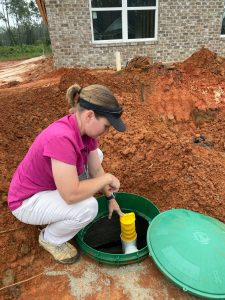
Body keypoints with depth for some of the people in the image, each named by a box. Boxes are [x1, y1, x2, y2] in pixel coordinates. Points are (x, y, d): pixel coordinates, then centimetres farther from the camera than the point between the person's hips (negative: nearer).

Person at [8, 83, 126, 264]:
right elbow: (71, 194, -36)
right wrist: (108, 178, -23)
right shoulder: (62, 138, -38)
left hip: (50, 186, 8)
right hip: (28, 201, -8)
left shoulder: (85, 128, -11)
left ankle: (65, 209, 17)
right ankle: (50, 238, 4)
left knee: (95, 155, 7)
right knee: (88, 207, -28)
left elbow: (96, 169, -1)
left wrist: (111, 198, 0)